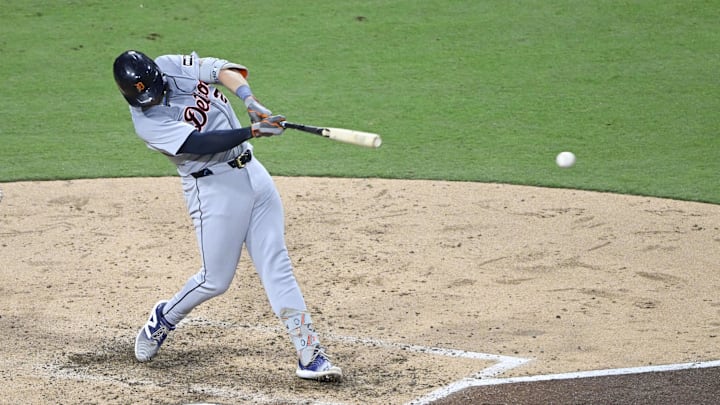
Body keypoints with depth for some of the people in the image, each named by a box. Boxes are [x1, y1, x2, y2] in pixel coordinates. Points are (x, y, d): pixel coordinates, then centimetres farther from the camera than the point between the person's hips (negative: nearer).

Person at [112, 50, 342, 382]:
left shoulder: (172, 67, 0)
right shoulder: (147, 122, -15)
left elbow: (223, 70, -9)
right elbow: (198, 144, -25)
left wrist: (249, 100, -28)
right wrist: (252, 131, -34)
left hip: (251, 172, 5)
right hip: (213, 188, -5)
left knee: (277, 267, -1)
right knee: (216, 280, 1)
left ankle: (310, 354, -3)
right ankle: (163, 318, 30)